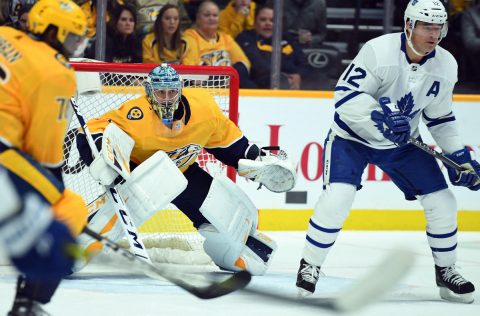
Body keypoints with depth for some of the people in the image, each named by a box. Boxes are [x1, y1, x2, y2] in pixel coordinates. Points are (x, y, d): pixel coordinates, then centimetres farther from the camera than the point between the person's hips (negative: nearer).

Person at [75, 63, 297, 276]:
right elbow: (91, 134, -37)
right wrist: (101, 161, -55)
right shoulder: (138, 116, -35)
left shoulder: (202, 106, -20)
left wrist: (256, 160, 1)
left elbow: (224, 138, 0)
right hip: (138, 169, -5)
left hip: (183, 171, 5)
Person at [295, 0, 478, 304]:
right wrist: (379, 115, -39)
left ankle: (446, 273, 19)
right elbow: (345, 93, -26)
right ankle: (310, 267, -6)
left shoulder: (445, 66, -9)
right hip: (353, 134, -5)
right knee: (337, 198, -24)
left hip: (402, 142, 5)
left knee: (442, 203, -1)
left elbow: (440, 116, 6)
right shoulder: (379, 51, -26)